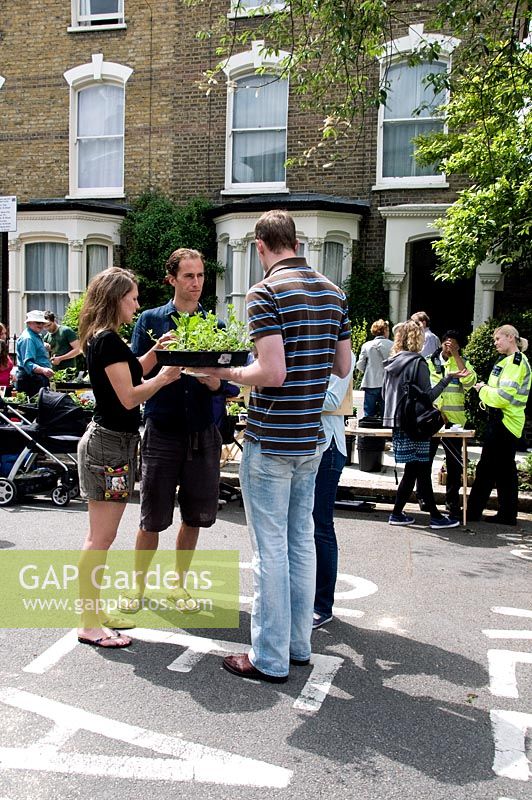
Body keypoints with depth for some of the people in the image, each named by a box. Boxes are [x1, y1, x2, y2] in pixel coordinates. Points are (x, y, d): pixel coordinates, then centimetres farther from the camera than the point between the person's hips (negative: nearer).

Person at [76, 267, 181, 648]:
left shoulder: (102, 339, 13)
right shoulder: (109, 340, -17)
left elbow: (131, 373, 22)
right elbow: (129, 397, -19)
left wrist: (156, 351, 10)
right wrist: (164, 376, -7)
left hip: (113, 440, 10)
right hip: (110, 444, -10)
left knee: (101, 537, 15)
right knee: (101, 538, -4)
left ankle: (95, 613, 25)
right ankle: (89, 625, 5)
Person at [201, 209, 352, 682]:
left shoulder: (266, 293, -14)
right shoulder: (333, 293, 8)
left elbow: (272, 373, -23)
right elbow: (343, 367, 12)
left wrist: (223, 372, -8)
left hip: (271, 442, -7)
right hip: (312, 437, 7)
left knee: (271, 547, 1)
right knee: (301, 539, 16)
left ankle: (271, 659, 13)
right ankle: (299, 644, 28)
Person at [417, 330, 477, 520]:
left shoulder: (462, 363, 7)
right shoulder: (428, 362, 6)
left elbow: (469, 381, -13)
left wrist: (456, 356, -14)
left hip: (453, 420, 0)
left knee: (454, 463, 3)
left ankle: (453, 502, 13)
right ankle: (423, 497, 20)